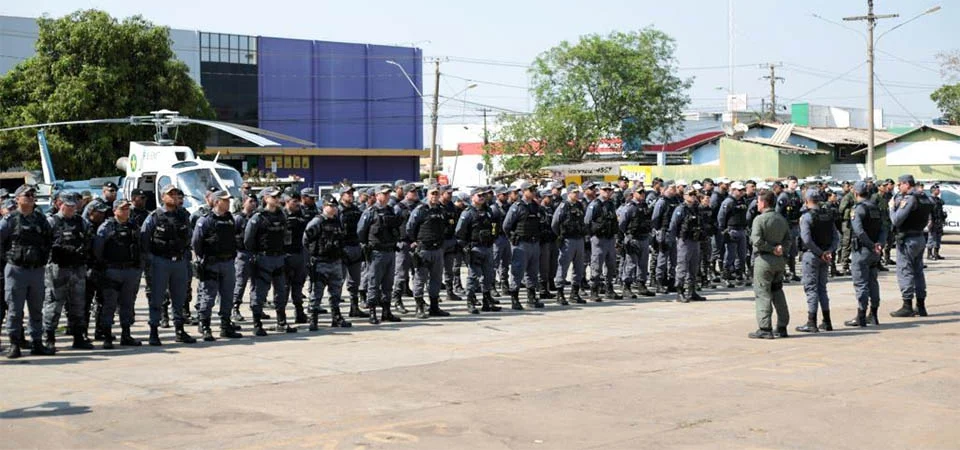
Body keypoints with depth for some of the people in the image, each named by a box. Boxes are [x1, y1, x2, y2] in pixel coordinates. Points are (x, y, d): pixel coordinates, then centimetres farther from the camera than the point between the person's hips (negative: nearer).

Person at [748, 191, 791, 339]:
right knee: (777, 292, 15)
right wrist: (780, 248, -5)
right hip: (780, 260, 7)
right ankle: (782, 327, 17)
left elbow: (756, 240, -20)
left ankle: (764, 329, -6)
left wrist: (772, 249, -11)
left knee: (762, 293, -3)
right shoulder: (782, 219, 11)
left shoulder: (760, 219, -12)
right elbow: (788, 240, 10)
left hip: (764, 259, -7)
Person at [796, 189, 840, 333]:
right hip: (825, 257, 6)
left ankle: (812, 323, -3)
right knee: (822, 288, 15)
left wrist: (820, 253, -15)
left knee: (811, 288, -2)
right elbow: (836, 236, 3)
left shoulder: (806, 216, -13)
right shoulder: (828, 215, 8)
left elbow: (806, 239, -22)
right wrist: (829, 251, -7)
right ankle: (827, 322, 17)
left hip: (811, 255, -6)